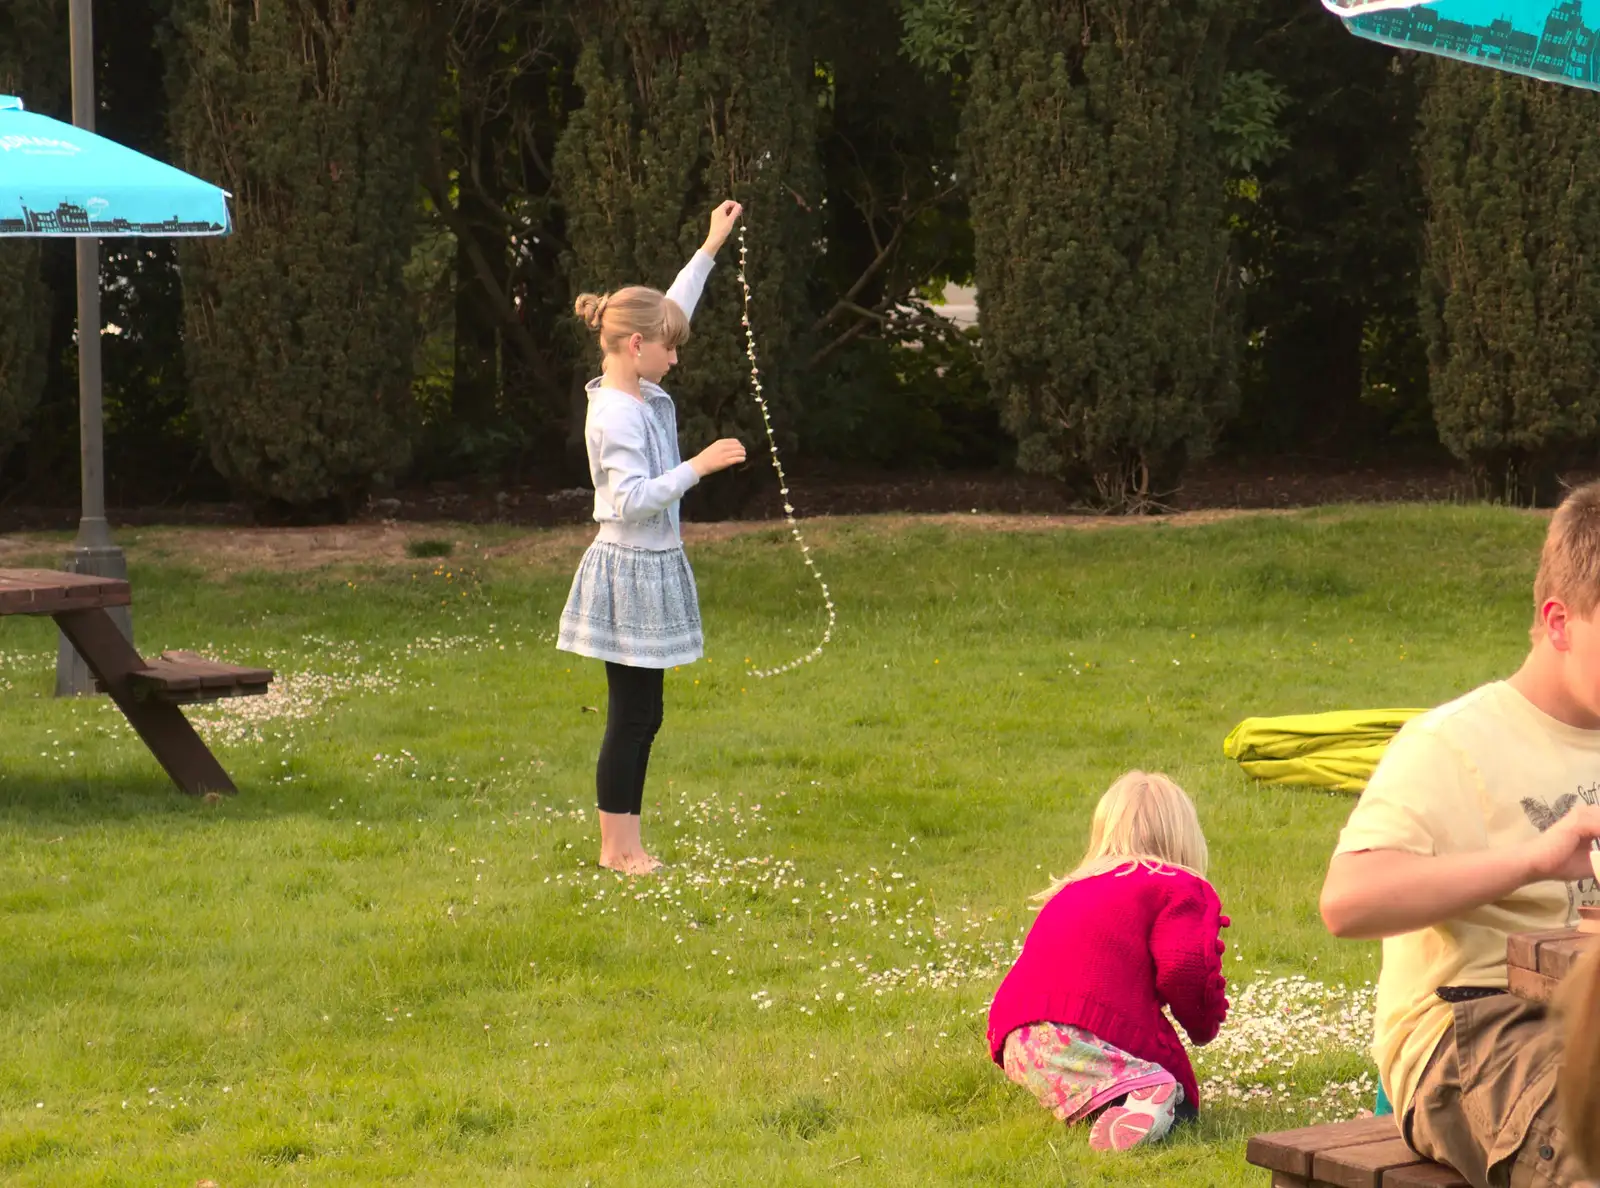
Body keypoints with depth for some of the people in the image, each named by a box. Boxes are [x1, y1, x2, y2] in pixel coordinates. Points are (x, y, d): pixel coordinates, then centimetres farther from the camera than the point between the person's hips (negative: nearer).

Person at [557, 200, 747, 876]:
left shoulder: (639, 396, 8)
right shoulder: (616, 415, -19)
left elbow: (668, 311, 20)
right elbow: (633, 498, -26)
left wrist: (712, 246, 22)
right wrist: (697, 467, -24)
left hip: (650, 571, 10)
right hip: (631, 571, -10)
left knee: (642, 716, 11)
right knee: (630, 715, -4)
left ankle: (626, 841, 15)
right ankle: (615, 845, 3)